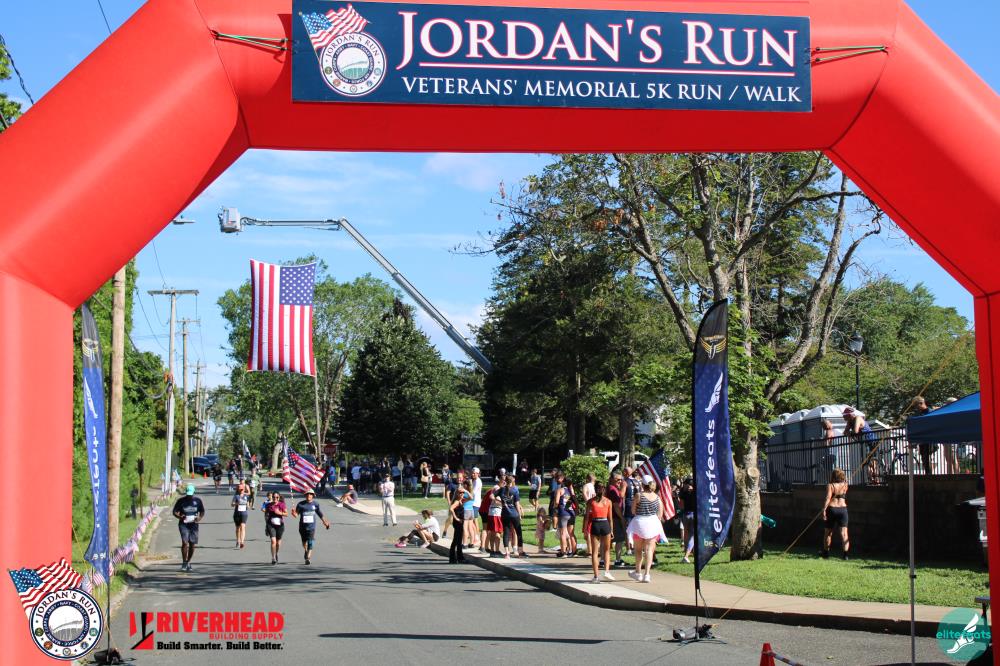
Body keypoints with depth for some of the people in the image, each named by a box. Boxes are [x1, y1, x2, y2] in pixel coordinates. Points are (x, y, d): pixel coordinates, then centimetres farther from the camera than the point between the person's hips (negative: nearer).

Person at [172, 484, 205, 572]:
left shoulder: (197, 500, 6)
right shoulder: (181, 501, 1)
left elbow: (202, 511, 13)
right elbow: (175, 512, 3)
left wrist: (200, 518, -8)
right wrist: (180, 517, -18)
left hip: (194, 524, 3)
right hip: (183, 524, -3)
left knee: (192, 544, 6)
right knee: (185, 542, -17)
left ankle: (188, 562, 23)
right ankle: (184, 563, -10)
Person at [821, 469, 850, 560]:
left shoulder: (830, 485, -6)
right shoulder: (845, 485, 4)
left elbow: (828, 498, -18)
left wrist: (824, 510, -20)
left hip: (832, 509, -2)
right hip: (843, 509, 2)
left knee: (828, 532, 13)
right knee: (844, 533, -3)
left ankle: (826, 552, 25)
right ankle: (845, 553, -16)